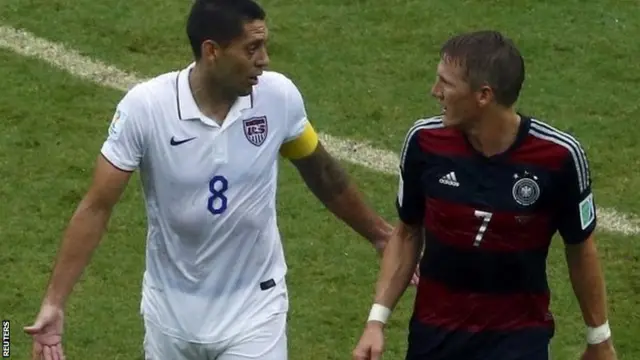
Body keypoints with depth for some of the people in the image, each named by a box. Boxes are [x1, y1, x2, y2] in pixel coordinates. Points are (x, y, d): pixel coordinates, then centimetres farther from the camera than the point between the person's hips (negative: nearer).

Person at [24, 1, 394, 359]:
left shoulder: (279, 96, -12)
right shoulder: (145, 107, -19)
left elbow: (324, 174, 7)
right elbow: (97, 208, -13)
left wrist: (380, 235, 18)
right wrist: (54, 303, -17)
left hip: (253, 314, 0)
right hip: (170, 315, 0)